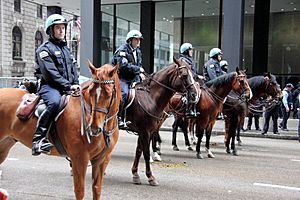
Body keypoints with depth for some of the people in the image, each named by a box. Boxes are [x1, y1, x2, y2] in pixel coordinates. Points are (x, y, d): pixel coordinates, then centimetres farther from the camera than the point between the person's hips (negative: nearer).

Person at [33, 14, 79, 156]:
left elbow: (73, 69, 20)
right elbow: (50, 73, -13)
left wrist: (75, 84, 1)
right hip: (50, 86, -8)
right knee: (55, 102, -37)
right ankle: (38, 138, -32)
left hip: (68, 88, 8)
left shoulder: (66, 49, 22)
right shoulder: (45, 49, -2)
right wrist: (68, 85, -18)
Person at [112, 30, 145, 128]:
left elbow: (139, 65, 24)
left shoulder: (138, 51, 16)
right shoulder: (123, 50, -10)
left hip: (133, 78, 8)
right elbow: (123, 66, -22)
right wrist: (138, 69, -18)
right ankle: (119, 118, -24)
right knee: (124, 93, -28)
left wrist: (140, 74, 3)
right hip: (121, 78, -8)